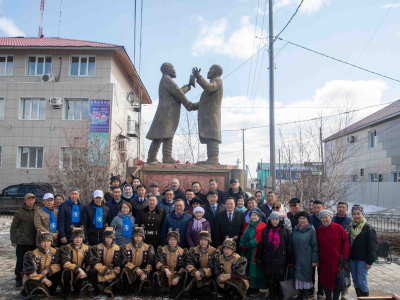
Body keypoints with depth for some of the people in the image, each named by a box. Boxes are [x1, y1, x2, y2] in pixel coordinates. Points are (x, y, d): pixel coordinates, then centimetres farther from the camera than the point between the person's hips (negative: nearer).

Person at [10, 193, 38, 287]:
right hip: (22, 242, -2)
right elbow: (13, 227, 1)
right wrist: (13, 240, -2)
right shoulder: (19, 213, -2)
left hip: (35, 242, 2)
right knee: (20, 262, 5)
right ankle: (19, 279, 19)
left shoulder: (38, 212, 5)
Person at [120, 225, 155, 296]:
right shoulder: (127, 247, 2)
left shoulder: (148, 248, 2)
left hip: (142, 270, 1)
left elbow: (150, 263, -6)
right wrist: (135, 269, -23)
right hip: (130, 270, 0)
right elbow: (125, 262, -7)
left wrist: (145, 272, -24)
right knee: (125, 271, -34)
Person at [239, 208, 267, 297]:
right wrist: (241, 245, -6)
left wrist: (245, 246, -13)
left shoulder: (262, 225, -7)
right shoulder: (247, 225, 14)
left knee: (254, 269, 0)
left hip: (255, 252, -6)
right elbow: (243, 236, 12)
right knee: (247, 269, 7)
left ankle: (256, 289, 11)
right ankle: (249, 287, 17)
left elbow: (257, 239, -14)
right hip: (246, 252, 6)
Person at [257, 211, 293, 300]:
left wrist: (290, 260, -3)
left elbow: (289, 246, -2)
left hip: (280, 259, -2)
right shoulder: (265, 230, 4)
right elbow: (261, 245, 6)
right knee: (269, 278, 8)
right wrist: (259, 257, 5)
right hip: (268, 259, 2)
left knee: (280, 277, 6)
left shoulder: (284, 230, -2)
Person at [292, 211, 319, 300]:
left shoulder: (311, 231, -6)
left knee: (305, 277, 0)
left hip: (306, 259, -4)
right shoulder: (295, 230, 8)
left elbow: (315, 246, -7)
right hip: (297, 259, 5)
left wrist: (314, 260, -10)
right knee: (298, 276, 8)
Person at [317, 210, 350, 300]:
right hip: (324, 261, 2)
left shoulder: (339, 228, -6)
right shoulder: (319, 230, 2)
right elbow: (316, 245, 8)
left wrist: (344, 257, -9)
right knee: (325, 280, 9)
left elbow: (346, 242, -4)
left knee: (337, 280, 7)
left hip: (337, 261, -2)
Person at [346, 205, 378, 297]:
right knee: (355, 280, 11)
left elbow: (372, 246, -9)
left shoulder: (367, 228, -8)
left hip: (362, 259, -5)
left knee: (362, 281, -2)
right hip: (352, 258, 6)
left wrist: (370, 261, -12)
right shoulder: (350, 227, 8)